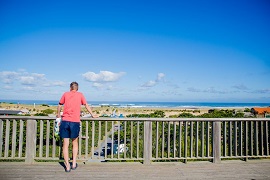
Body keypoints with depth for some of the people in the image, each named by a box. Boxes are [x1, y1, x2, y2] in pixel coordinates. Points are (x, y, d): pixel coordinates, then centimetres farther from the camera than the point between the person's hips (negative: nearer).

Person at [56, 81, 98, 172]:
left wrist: (58, 114, 36)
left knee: (65, 144, 5)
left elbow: (60, 105, 20)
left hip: (65, 121, 0)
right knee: (75, 143, 17)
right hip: (75, 122, 0)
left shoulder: (65, 94, 10)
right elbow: (86, 105, 14)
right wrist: (93, 115, 24)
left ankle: (67, 166, 6)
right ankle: (74, 164, 18)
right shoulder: (80, 95, 8)